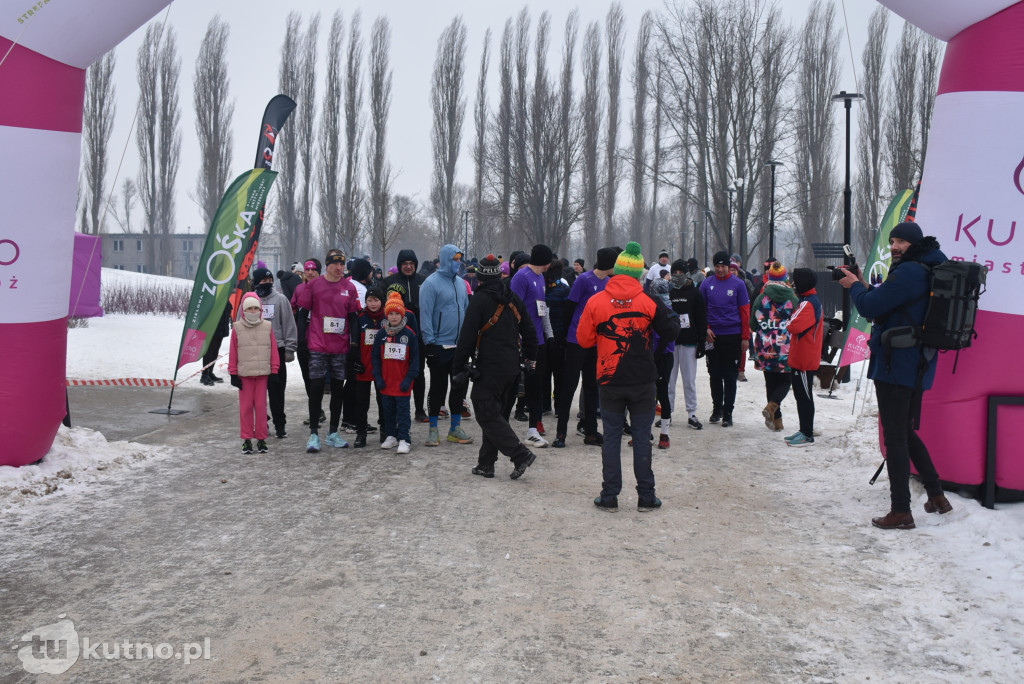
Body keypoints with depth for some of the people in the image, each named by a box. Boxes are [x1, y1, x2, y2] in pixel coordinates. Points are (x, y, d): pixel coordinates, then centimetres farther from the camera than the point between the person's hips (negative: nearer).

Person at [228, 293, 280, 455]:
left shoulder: (267, 327, 2)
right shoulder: (237, 328, 0)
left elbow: (273, 351, 5)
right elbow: (233, 353, 3)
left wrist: (274, 372, 2)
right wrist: (233, 374, 0)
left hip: (263, 373, 0)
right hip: (244, 374, 0)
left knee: (261, 406, 3)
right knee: (246, 406, 4)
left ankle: (261, 438, 12)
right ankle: (247, 439, 12)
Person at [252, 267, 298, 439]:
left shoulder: (280, 299, 3)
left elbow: (289, 325, 2)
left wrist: (289, 349, -2)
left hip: (277, 349, -2)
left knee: (277, 390, -1)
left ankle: (280, 424, 8)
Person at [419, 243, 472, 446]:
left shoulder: (461, 283, 12)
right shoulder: (431, 283, -9)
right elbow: (425, 314, -12)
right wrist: (429, 342, -16)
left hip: (460, 346, 6)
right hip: (439, 346, -6)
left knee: (460, 386, 9)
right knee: (438, 388, 1)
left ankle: (455, 428, 20)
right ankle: (433, 430, 13)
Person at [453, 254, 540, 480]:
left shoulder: (479, 300, -9)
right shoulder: (514, 299, 10)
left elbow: (468, 336, -12)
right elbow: (529, 332, 15)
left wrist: (460, 366, -6)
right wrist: (531, 359, 25)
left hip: (489, 369, -7)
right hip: (512, 368, 7)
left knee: (488, 415, -4)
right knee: (497, 414, 13)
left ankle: (520, 455, -13)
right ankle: (486, 463, 17)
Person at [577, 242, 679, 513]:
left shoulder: (596, 302, -6)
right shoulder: (649, 302, -7)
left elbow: (584, 339, 0)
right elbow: (672, 331, -1)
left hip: (610, 381, 0)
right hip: (642, 381, 0)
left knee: (611, 437, 9)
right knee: (642, 437, 8)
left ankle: (609, 496, 12)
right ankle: (646, 496, 13)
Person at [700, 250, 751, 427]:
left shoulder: (738, 284, -1)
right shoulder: (707, 283, 4)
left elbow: (744, 311, 1)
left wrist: (745, 337, -2)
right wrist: (706, 328, -3)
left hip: (733, 336, -2)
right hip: (713, 337, 2)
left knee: (730, 376, 2)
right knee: (715, 375, 9)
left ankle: (728, 412, 8)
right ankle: (717, 408, 23)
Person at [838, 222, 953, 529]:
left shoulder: (908, 272, -17)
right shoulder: (930, 271, 16)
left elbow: (870, 307, -19)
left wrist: (855, 286, 0)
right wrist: (864, 285, 10)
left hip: (895, 366, -10)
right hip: (917, 366, 10)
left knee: (894, 438, -5)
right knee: (907, 433, 22)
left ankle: (901, 512, -1)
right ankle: (936, 495, 28)